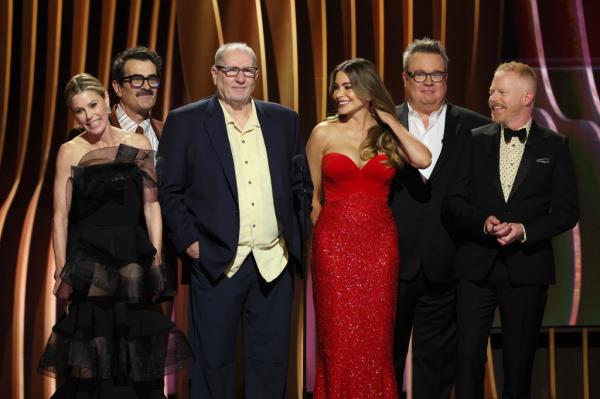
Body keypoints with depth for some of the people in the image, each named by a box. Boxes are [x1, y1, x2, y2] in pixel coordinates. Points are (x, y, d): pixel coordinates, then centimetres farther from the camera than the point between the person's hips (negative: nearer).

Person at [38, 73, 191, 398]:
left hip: (133, 257, 1)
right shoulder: (70, 152, 2)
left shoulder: (138, 145, 5)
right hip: (89, 260, -1)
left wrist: (155, 259, -3)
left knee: (141, 348, 3)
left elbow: (151, 206, 4)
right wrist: (61, 270, -5)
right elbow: (61, 216, 0)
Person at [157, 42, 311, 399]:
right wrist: (189, 242, -9)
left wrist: (296, 240, 4)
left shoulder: (284, 120, 10)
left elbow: (301, 184, 13)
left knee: (272, 363, 9)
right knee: (214, 363, 5)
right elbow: (169, 191, -2)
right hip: (216, 263, -3)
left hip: (274, 262, 3)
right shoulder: (185, 122, 0)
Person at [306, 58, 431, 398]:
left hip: (380, 245, 1)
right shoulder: (324, 134, 3)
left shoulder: (388, 136, 6)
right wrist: (326, 234, 10)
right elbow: (312, 195, 10)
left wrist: (389, 120, -4)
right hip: (335, 244, -1)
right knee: (340, 337, 2)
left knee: (375, 337, 5)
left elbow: (423, 160, -15)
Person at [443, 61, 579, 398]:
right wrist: (483, 222, -15)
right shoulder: (477, 141, 5)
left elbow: (567, 211, -1)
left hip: (526, 268, -1)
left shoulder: (554, 146, 2)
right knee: (469, 358, 2)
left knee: (519, 362, 8)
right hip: (476, 266, 1)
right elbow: (454, 201, 3)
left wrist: (525, 230, -15)